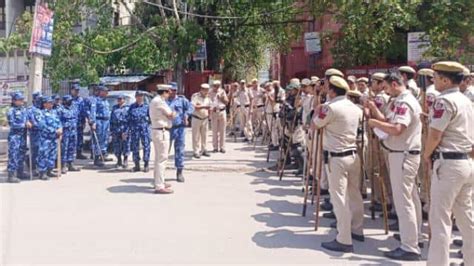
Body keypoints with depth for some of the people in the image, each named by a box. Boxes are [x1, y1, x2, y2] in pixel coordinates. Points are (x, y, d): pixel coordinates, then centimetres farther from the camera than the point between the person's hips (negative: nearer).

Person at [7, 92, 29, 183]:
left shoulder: (24, 110, 10)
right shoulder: (11, 111, -9)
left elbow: (27, 120, 17)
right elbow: (12, 124, -13)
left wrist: (28, 123, -6)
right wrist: (24, 124, -17)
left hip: (23, 135, 7)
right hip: (14, 135, -7)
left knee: (21, 154, 15)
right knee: (13, 155, -7)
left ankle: (20, 172, 27)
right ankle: (11, 175, -3)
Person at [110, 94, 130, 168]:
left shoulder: (127, 108, 1)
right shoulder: (114, 108, 17)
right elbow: (111, 119, 19)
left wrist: (126, 131, -14)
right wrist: (112, 130, 10)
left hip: (124, 130, -4)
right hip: (116, 131, 4)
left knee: (125, 147, -3)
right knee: (116, 147, 7)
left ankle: (125, 162, 6)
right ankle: (119, 161, 19)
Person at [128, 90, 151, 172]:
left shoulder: (147, 106, 6)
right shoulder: (132, 107, 12)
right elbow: (129, 119, 12)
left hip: (145, 128, -2)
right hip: (134, 129, 2)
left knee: (146, 146, -2)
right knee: (135, 147, 5)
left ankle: (146, 164, 6)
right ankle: (137, 165, 14)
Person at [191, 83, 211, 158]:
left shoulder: (207, 97, 8)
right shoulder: (195, 96, -9)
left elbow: (209, 108, 18)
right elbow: (193, 107, -22)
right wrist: (203, 107, -28)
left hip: (205, 119, 5)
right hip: (196, 118, -5)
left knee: (204, 135, 8)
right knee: (196, 136, -1)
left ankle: (203, 150, 18)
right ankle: (196, 151, 3)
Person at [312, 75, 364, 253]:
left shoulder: (330, 107, -15)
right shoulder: (356, 108, 8)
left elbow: (314, 126, -5)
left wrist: (317, 112, 16)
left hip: (336, 157, -8)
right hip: (353, 154, 8)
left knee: (339, 197, -4)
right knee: (354, 193, 16)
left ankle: (344, 240, -2)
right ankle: (357, 230, 29)